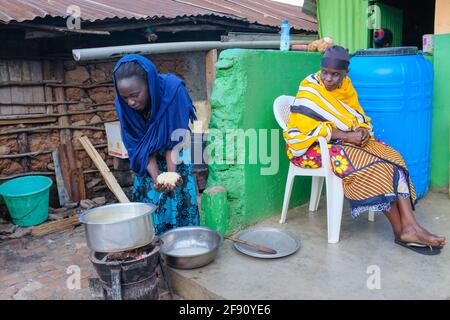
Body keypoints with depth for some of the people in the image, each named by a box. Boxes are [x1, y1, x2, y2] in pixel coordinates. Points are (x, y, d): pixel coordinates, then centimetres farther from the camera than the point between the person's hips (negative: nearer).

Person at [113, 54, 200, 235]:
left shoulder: (173, 88, -29)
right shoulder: (122, 103, -20)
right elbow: (137, 145, -16)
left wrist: (171, 173, -32)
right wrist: (155, 178, -28)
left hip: (176, 160, -2)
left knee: (180, 205, -2)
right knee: (149, 205, 0)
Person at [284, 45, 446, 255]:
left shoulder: (346, 85, 7)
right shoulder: (310, 89, -12)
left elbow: (358, 116, 14)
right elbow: (308, 127, -20)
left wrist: (362, 130, -10)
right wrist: (347, 136, -22)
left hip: (347, 140, 7)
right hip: (315, 146, -7)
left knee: (391, 158, -14)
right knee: (369, 167, -26)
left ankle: (409, 225, -22)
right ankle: (400, 232, -14)